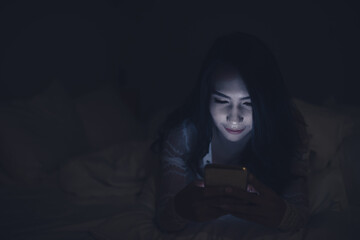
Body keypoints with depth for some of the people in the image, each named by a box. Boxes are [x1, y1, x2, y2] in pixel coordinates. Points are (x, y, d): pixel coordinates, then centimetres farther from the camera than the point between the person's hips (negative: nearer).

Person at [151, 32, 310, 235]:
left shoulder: (288, 129, -25)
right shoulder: (184, 134, -26)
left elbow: (301, 216, -25)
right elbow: (165, 220, -25)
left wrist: (279, 212, -51)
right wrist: (182, 208, -52)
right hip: (201, 231, 0)